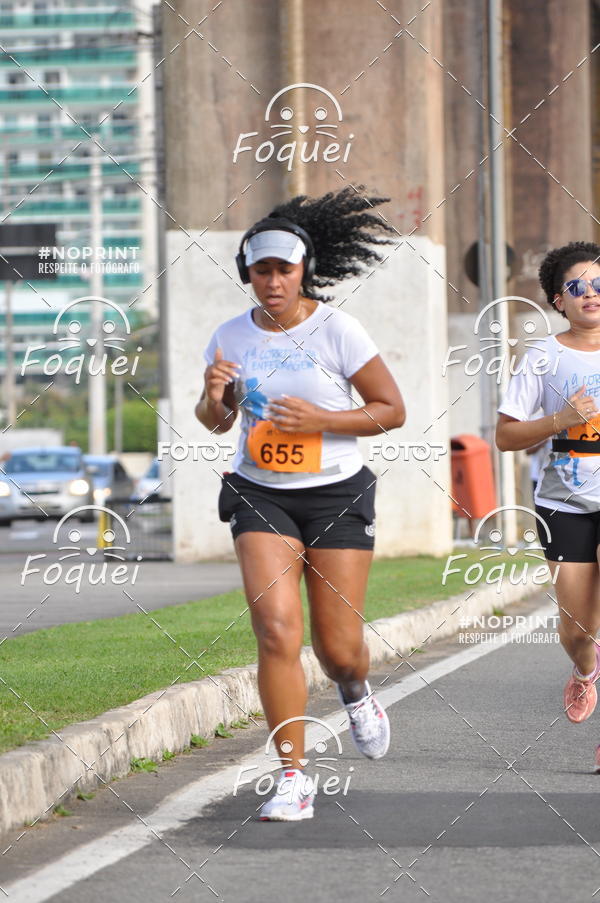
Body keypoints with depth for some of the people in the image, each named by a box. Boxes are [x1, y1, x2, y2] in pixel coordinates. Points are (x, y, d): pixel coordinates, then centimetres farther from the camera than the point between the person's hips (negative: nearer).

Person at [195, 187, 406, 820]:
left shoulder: (337, 330, -8)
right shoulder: (232, 337, 2)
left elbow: (392, 410, -4)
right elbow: (215, 422, 16)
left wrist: (321, 420, -17)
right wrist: (213, 398, -8)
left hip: (337, 495, -2)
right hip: (260, 497, 2)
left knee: (338, 650, 1)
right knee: (276, 628, -17)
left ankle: (356, 694, 41)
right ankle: (293, 776, -9)